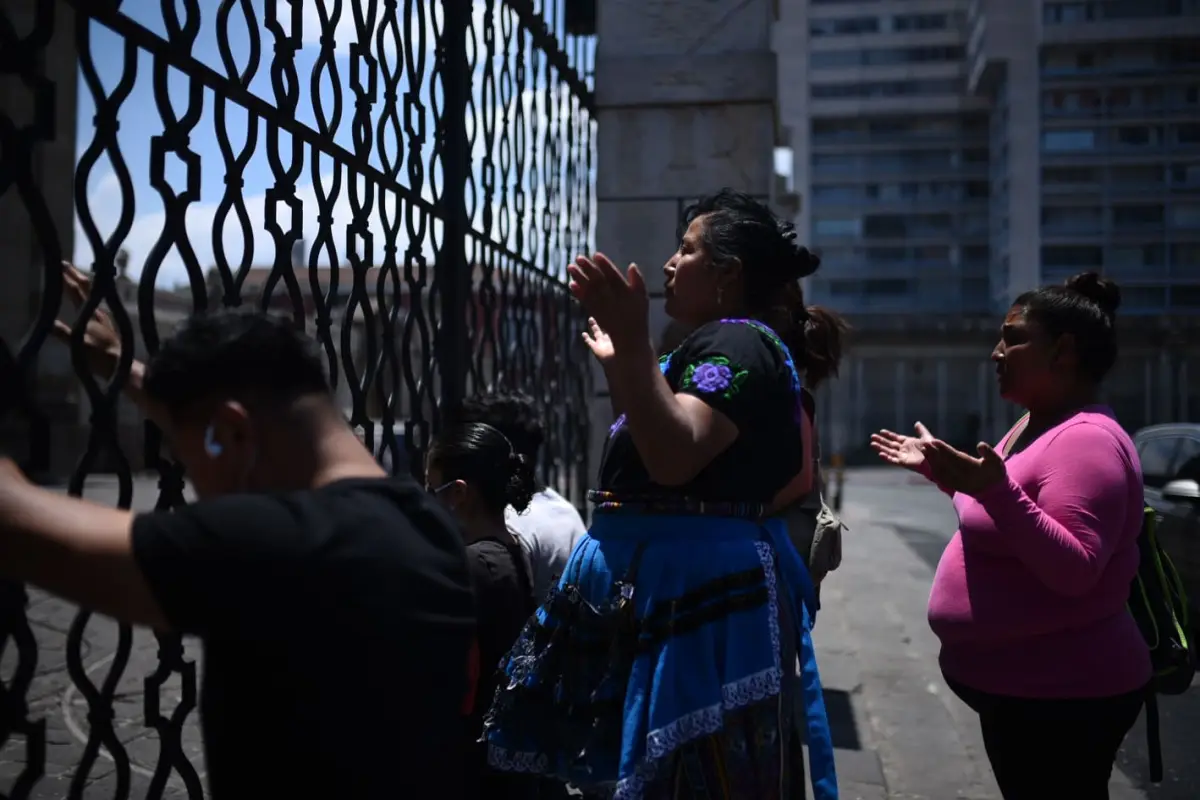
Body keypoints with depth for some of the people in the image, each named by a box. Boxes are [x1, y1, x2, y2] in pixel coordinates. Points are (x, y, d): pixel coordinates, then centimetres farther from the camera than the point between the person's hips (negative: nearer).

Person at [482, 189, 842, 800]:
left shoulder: (737, 343, -15)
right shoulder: (716, 342, 17)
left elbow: (673, 457, -30)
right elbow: (651, 453, 24)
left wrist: (634, 343, -34)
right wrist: (621, 365, 27)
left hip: (702, 596, -11)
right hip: (672, 587, 11)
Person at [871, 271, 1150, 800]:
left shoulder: (1087, 439, -22)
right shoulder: (1035, 425, 10)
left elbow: (1074, 571, -30)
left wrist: (998, 493, -38)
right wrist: (937, 468, 17)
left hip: (1059, 695, -10)